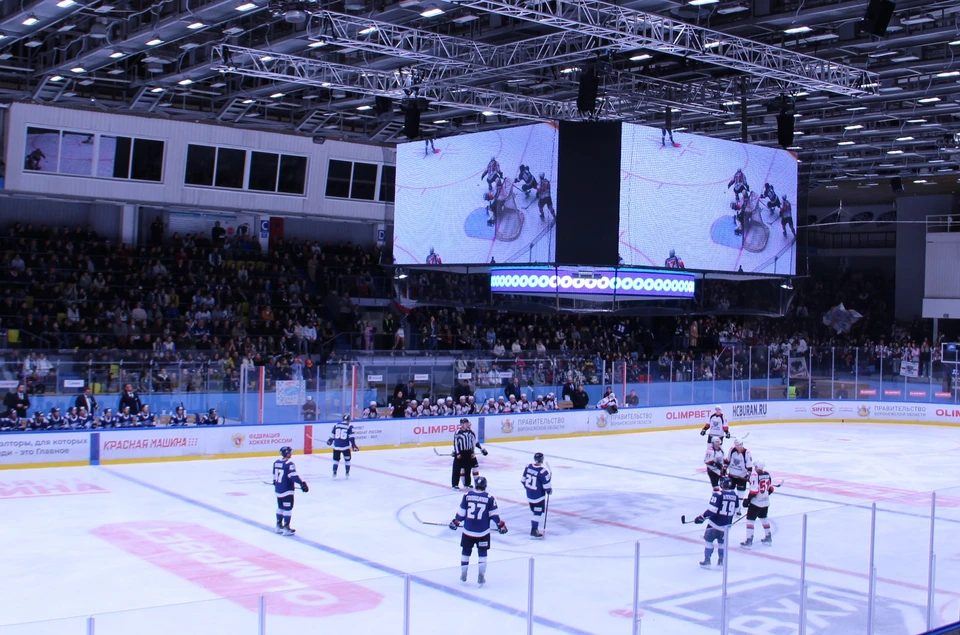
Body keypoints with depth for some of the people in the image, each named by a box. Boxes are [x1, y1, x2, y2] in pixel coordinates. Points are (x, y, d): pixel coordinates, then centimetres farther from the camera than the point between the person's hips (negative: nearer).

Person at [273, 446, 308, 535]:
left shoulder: (276, 462, 6)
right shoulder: (289, 464, -18)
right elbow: (293, 476, -26)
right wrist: (302, 483, -25)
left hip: (278, 490, 8)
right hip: (287, 490, -8)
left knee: (280, 507, 20)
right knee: (288, 508, -1)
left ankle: (279, 526, 27)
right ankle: (286, 528, -1)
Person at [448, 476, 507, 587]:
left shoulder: (467, 495, -3)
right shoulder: (490, 498, -6)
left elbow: (461, 512, 2)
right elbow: (494, 514, -3)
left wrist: (455, 522, 16)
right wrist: (500, 525, 8)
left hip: (468, 531, 1)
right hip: (483, 532, -1)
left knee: (466, 551, 17)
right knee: (482, 553, 11)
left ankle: (463, 574, 22)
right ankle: (481, 576, 7)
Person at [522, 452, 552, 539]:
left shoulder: (528, 466, -4)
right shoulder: (543, 472, -25)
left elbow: (523, 479, 8)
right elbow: (546, 485, -19)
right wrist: (549, 490, 2)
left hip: (529, 494, 7)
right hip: (538, 496, -7)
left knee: (535, 511, 21)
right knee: (538, 512, 1)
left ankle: (534, 528, 30)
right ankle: (534, 531, -1)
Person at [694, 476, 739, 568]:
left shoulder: (718, 495, -18)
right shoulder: (735, 496, 0)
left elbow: (712, 510, -21)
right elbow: (735, 510, 13)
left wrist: (702, 517, -13)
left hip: (715, 523, -5)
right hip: (727, 525, 5)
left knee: (708, 540, 11)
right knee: (722, 542, 22)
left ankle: (707, 561, 11)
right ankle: (721, 561, 24)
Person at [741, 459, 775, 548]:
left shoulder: (754, 475, -18)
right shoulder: (767, 474, 3)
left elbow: (754, 490, -21)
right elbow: (771, 489, 11)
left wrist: (748, 500, -13)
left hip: (756, 502, -7)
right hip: (766, 502, 7)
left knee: (750, 519, -1)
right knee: (763, 518, 24)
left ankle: (749, 540, -5)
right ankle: (768, 538, 31)